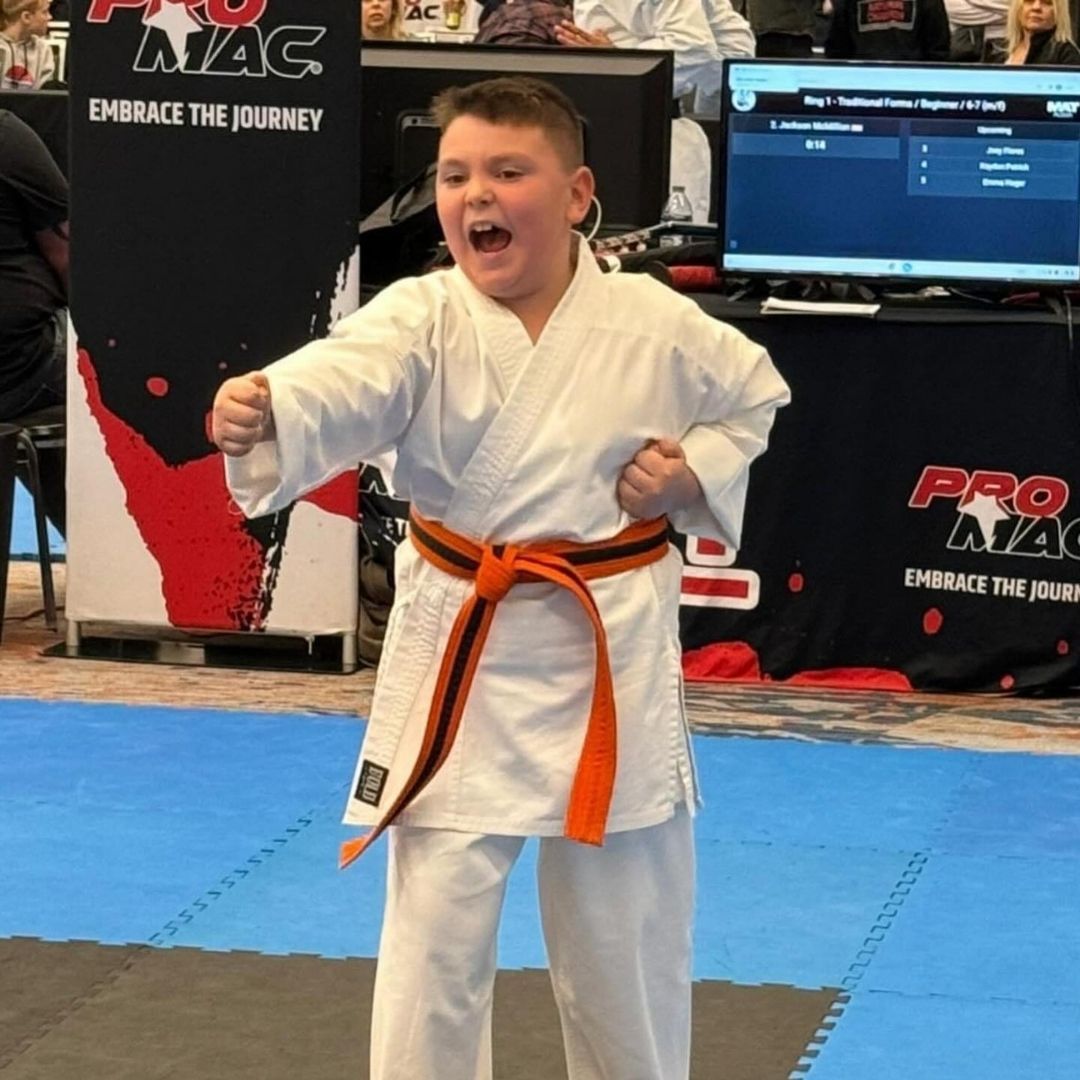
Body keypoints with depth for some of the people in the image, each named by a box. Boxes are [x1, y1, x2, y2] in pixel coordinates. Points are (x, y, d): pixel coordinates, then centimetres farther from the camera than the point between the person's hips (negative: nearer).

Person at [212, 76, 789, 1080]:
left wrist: (695, 476, -7)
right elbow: (340, 382, -31)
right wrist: (258, 413, -53)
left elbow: (755, 396, 13)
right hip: (457, 654, 0)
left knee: (625, 936, 14)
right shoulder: (421, 319, -10)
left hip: (610, 651, 1)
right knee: (432, 935, 3)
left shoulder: (656, 326, -6)